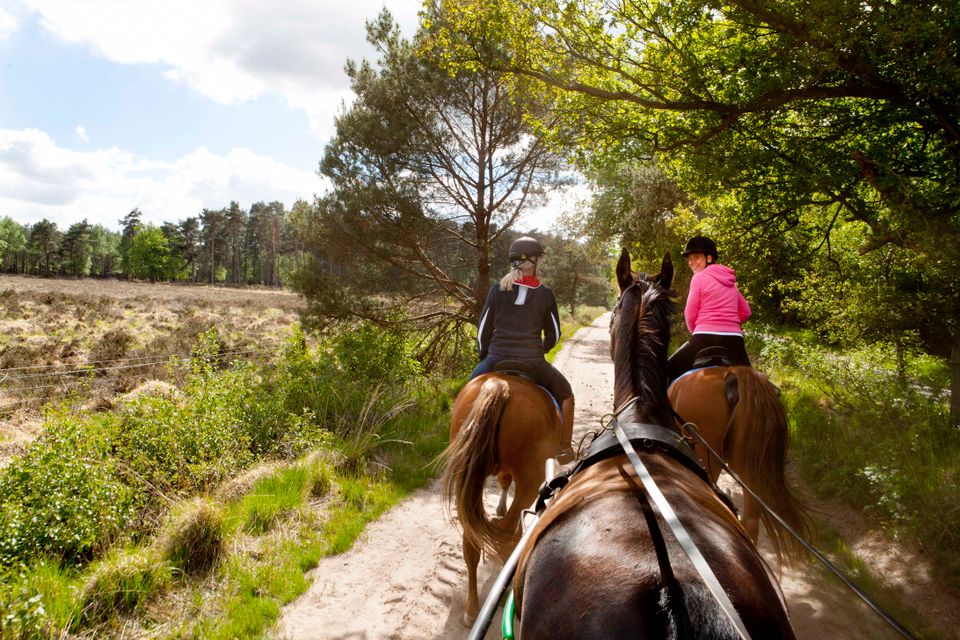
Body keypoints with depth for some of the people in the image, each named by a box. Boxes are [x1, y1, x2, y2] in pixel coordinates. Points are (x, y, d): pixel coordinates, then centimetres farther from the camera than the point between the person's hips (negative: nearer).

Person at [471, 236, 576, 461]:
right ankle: (564, 449, 32)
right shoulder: (545, 293, -1)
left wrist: (485, 357, 21)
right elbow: (553, 335, 7)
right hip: (533, 362, -1)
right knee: (566, 394, 26)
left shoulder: (497, 289, 1)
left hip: (497, 360, 1)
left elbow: (483, 331, 5)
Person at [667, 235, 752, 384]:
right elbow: (745, 311, 20)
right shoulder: (730, 281, 18)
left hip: (706, 338, -5)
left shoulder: (699, 277, -1)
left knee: (669, 372, 11)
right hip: (733, 340, 6)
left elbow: (690, 314, -2)